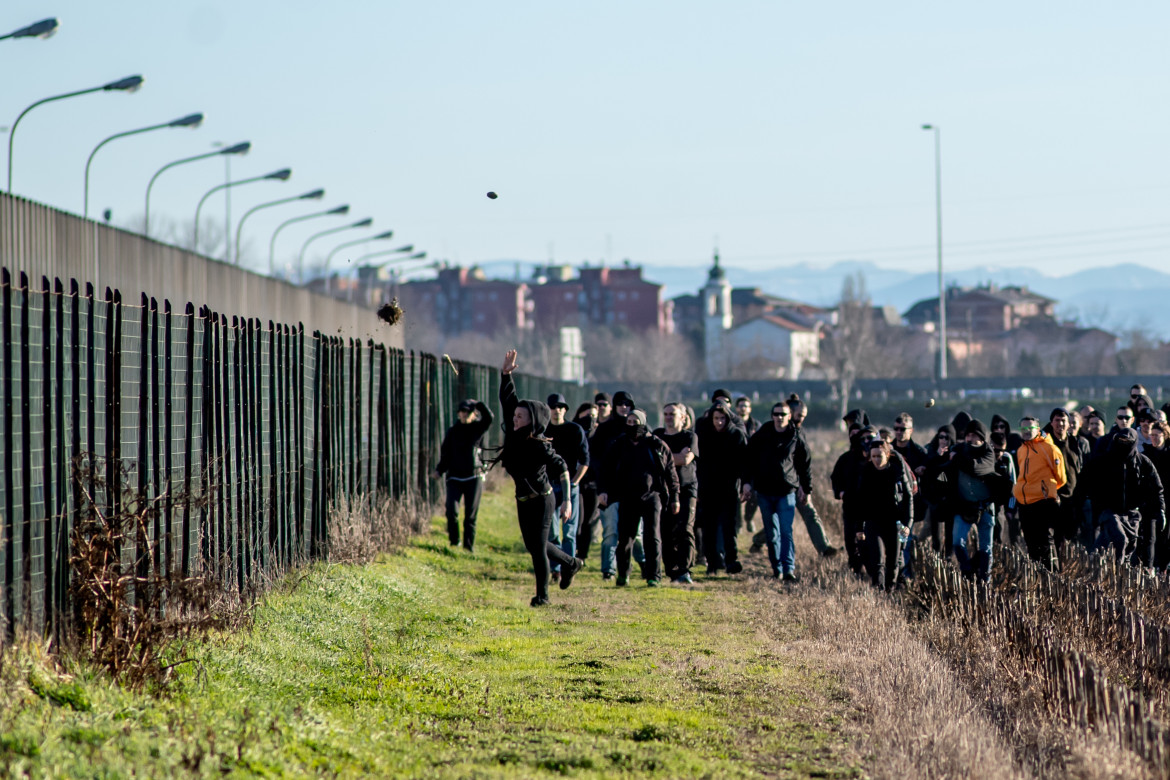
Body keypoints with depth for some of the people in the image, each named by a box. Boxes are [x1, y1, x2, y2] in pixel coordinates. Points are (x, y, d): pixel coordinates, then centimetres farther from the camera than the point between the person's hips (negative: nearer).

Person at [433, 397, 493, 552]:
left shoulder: (477, 429, 5)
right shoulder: (452, 432, 8)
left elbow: (488, 418, -15)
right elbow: (445, 454, 8)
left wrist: (477, 404, -13)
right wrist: (439, 470, -5)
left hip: (474, 477, -1)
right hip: (455, 478, 1)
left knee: (471, 515, 0)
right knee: (451, 511, -13)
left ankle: (469, 546, 9)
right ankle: (454, 541, 4)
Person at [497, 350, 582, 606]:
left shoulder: (540, 447, -21)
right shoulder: (514, 435, -4)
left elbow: (561, 469, -25)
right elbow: (507, 399, 0)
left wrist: (567, 501, -32)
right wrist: (505, 373, -11)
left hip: (541, 500, -7)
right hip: (523, 499, 7)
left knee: (538, 547, -2)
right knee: (533, 546, 17)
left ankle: (542, 594, 12)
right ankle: (570, 563, 40)